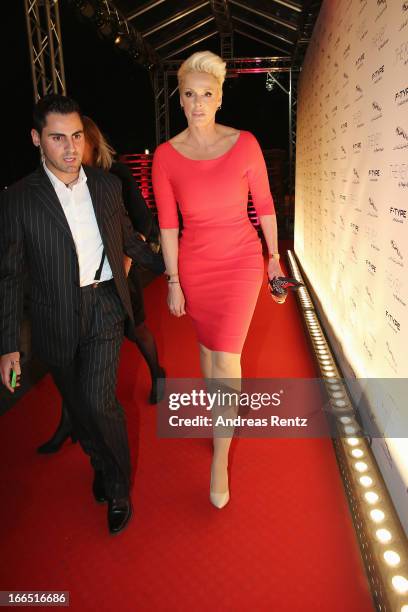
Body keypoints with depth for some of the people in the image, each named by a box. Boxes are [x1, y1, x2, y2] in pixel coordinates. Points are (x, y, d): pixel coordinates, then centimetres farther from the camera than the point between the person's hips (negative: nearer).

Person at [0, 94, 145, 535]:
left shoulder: (107, 185, 3)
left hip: (104, 306, 0)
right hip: (58, 318, 0)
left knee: (98, 401, -11)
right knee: (79, 407, 15)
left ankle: (118, 489, 17)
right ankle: (100, 463, 46)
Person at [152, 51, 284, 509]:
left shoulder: (245, 144, -6)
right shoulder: (165, 156, -4)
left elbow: (264, 205, 2)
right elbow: (167, 225, -3)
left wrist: (274, 256, 7)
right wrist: (173, 281, -2)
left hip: (241, 261, -2)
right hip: (194, 265, 2)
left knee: (226, 356, -6)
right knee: (207, 346, 17)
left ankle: (220, 458, 10)